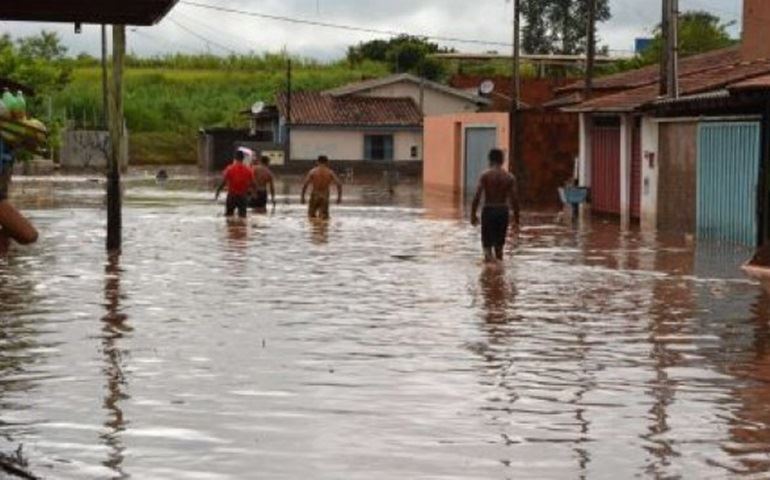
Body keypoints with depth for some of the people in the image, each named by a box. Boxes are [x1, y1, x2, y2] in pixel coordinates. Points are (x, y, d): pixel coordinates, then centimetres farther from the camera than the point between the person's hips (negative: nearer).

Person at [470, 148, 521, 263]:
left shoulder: (485, 176, -5)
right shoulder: (510, 177, 1)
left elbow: (477, 197, -10)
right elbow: (514, 199, -2)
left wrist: (473, 215, -3)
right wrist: (516, 217, 6)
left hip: (488, 210, -2)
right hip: (503, 211, 3)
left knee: (487, 244, 1)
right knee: (499, 244, 16)